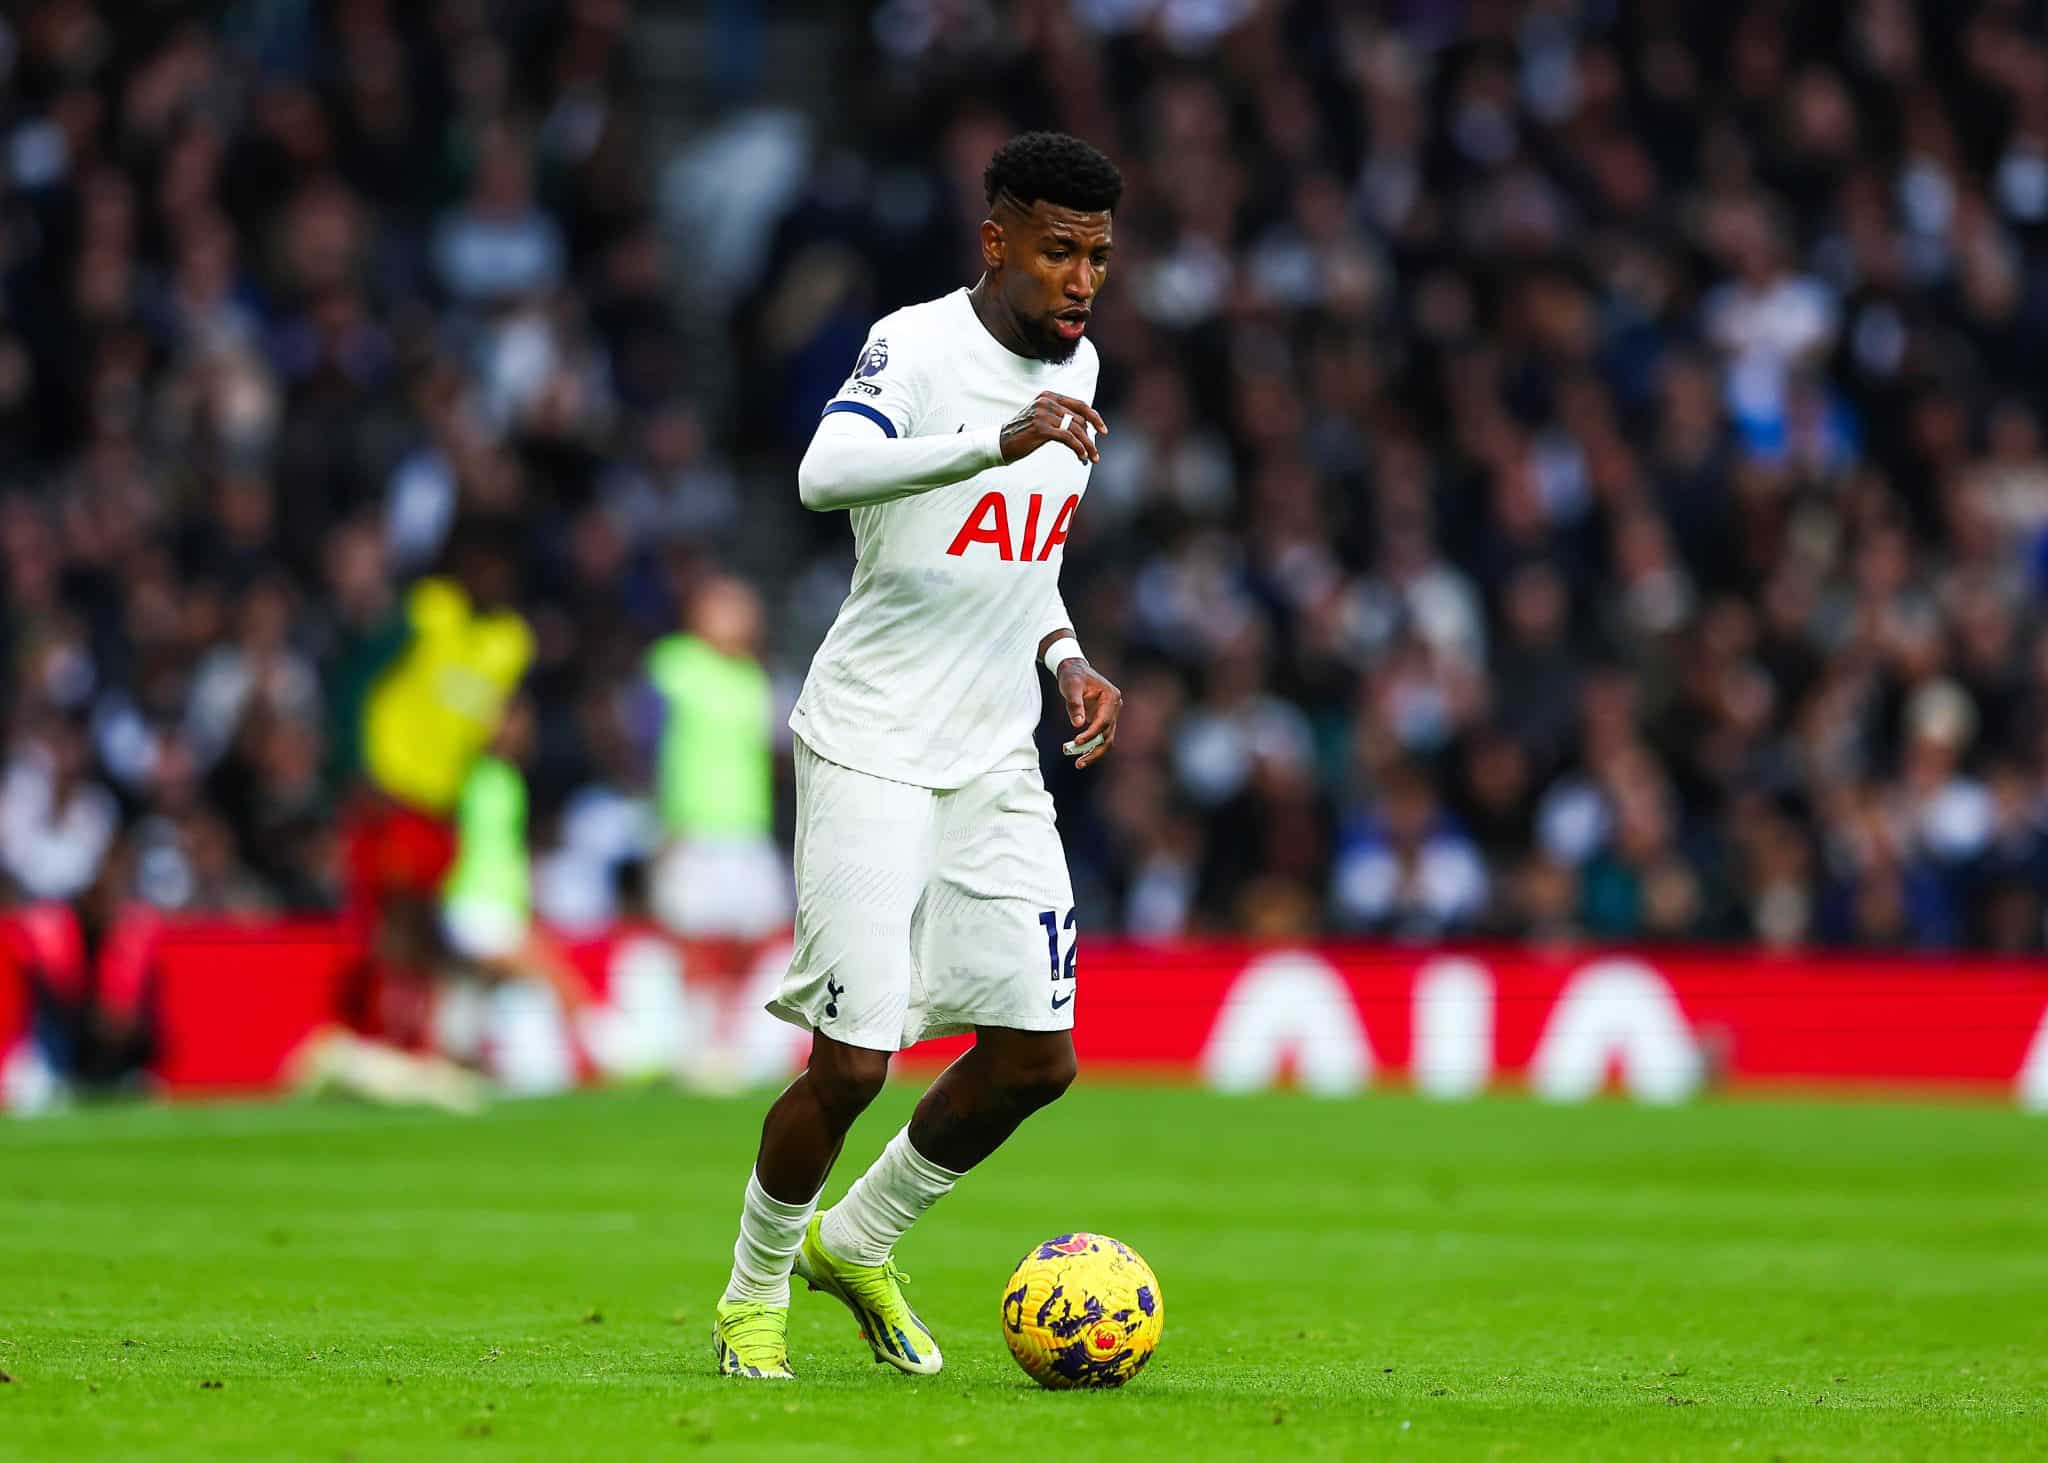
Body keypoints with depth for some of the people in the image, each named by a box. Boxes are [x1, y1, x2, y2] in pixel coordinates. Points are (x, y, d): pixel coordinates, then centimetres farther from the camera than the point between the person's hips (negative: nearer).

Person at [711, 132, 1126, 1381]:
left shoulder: (1076, 365, 10)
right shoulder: (920, 344, -14)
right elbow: (828, 474, -35)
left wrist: (1066, 660, 9)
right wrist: (995, 442, -46)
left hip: (996, 762, 7)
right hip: (871, 750, -7)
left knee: (1036, 1056, 2)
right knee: (854, 1063, -10)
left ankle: (859, 1242, 26)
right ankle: (756, 1291, 15)